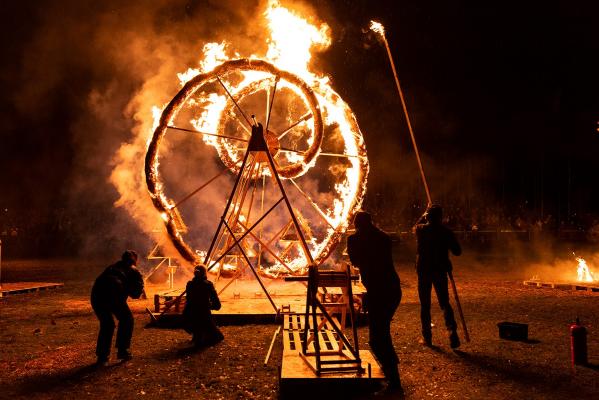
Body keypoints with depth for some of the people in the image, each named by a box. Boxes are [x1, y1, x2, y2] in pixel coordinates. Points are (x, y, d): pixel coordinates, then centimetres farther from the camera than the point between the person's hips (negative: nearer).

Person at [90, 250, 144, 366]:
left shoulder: (113, 267, 35)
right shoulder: (134, 271, 20)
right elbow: (136, 293, 12)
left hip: (96, 292, 5)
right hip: (114, 293, -5)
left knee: (106, 324, 22)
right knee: (126, 320, 19)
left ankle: (102, 356, 18)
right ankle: (123, 351, 17)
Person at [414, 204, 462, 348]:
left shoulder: (420, 229, -6)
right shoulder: (446, 231, -8)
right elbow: (457, 251, -1)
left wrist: (424, 215, 33)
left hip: (424, 270, 0)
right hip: (440, 270, 0)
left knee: (425, 304, 9)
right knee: (444, 303, 8)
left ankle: (427, 337, 12)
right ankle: (452, 331, -10)